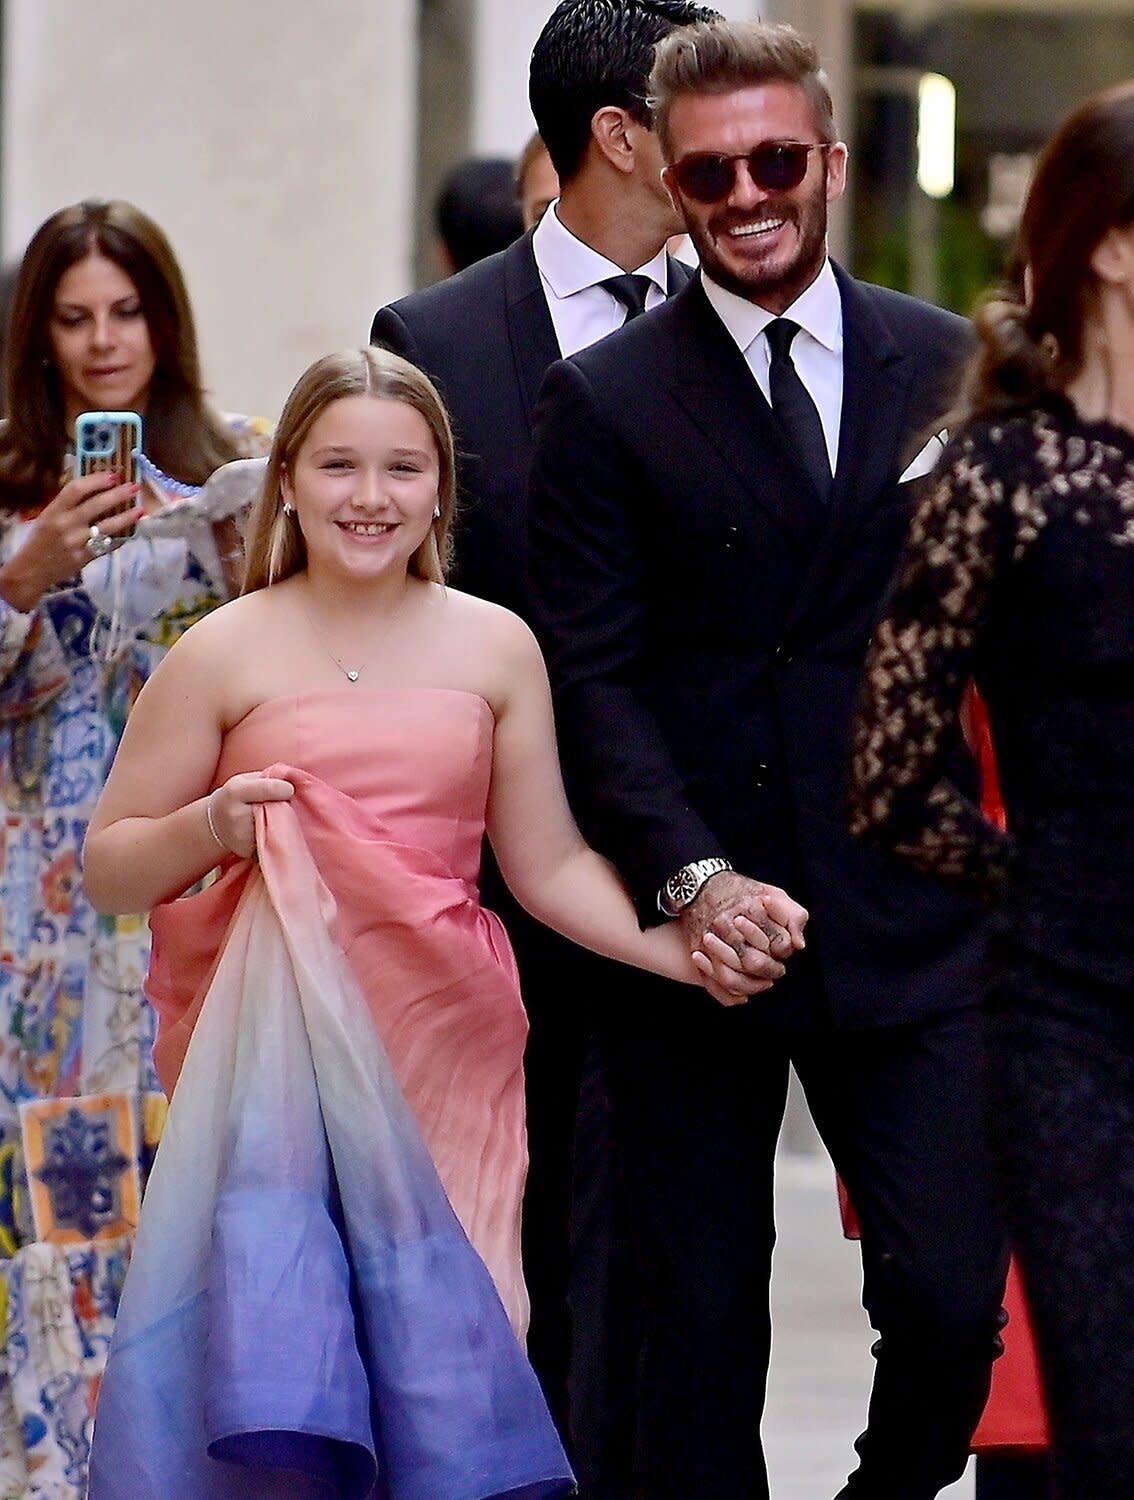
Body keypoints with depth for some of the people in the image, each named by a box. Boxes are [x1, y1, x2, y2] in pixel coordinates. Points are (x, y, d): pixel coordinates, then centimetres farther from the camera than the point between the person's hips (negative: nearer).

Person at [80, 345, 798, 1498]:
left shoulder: (494, 647, 7)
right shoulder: (224, 655, 2)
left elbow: (550, 864, 9)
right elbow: (109, 869, 5)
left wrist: (686, 950, -5)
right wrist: (213, 826, -13)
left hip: (445, 1050, 2)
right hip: (278, 1049, -2)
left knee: (437, 1343, -5)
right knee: (277, 1343, -9)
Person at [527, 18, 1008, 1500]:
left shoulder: (950, 367, 8)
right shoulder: (605, 401, 2)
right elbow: (592, 673, -4)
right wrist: (690, 876, -16)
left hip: (910, 921, 1)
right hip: (692, 925, -1)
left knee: (953, 1301, -6)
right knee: (703, 1330, 4)